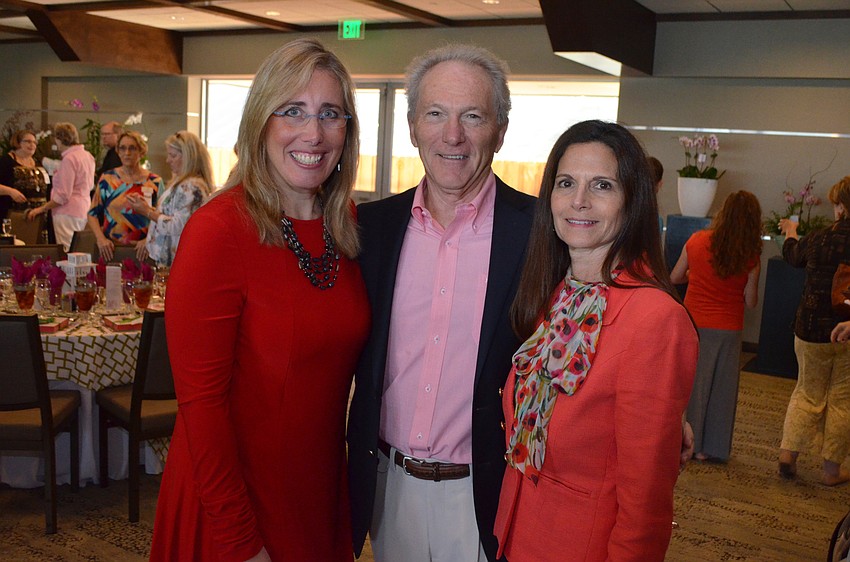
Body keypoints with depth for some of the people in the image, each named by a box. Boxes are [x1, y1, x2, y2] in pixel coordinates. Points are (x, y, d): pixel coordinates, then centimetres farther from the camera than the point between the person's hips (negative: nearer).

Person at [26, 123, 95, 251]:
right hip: (84, 210, 9)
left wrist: (41, 209, -9)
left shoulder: (69, 158, -14)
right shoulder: (87, 155, 11)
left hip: (69, 213, -9)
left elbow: (63, 195, -17)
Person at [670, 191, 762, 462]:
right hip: (728, 329, 0)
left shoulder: (697, 241, -9)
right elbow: (750, 302, -6)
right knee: (722, 387, 12)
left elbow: (674, 278, 2)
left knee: (691, 382, 12)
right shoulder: (751, 257, -11)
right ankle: (714, 447, 21)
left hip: (694, 324, 1)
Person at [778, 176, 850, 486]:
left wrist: (790, 233, 37)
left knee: (808, 393, 16)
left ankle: (788, 454, 14)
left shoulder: (817, 240, -5)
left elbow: (794, 256, 17)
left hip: (812, 331, 1)